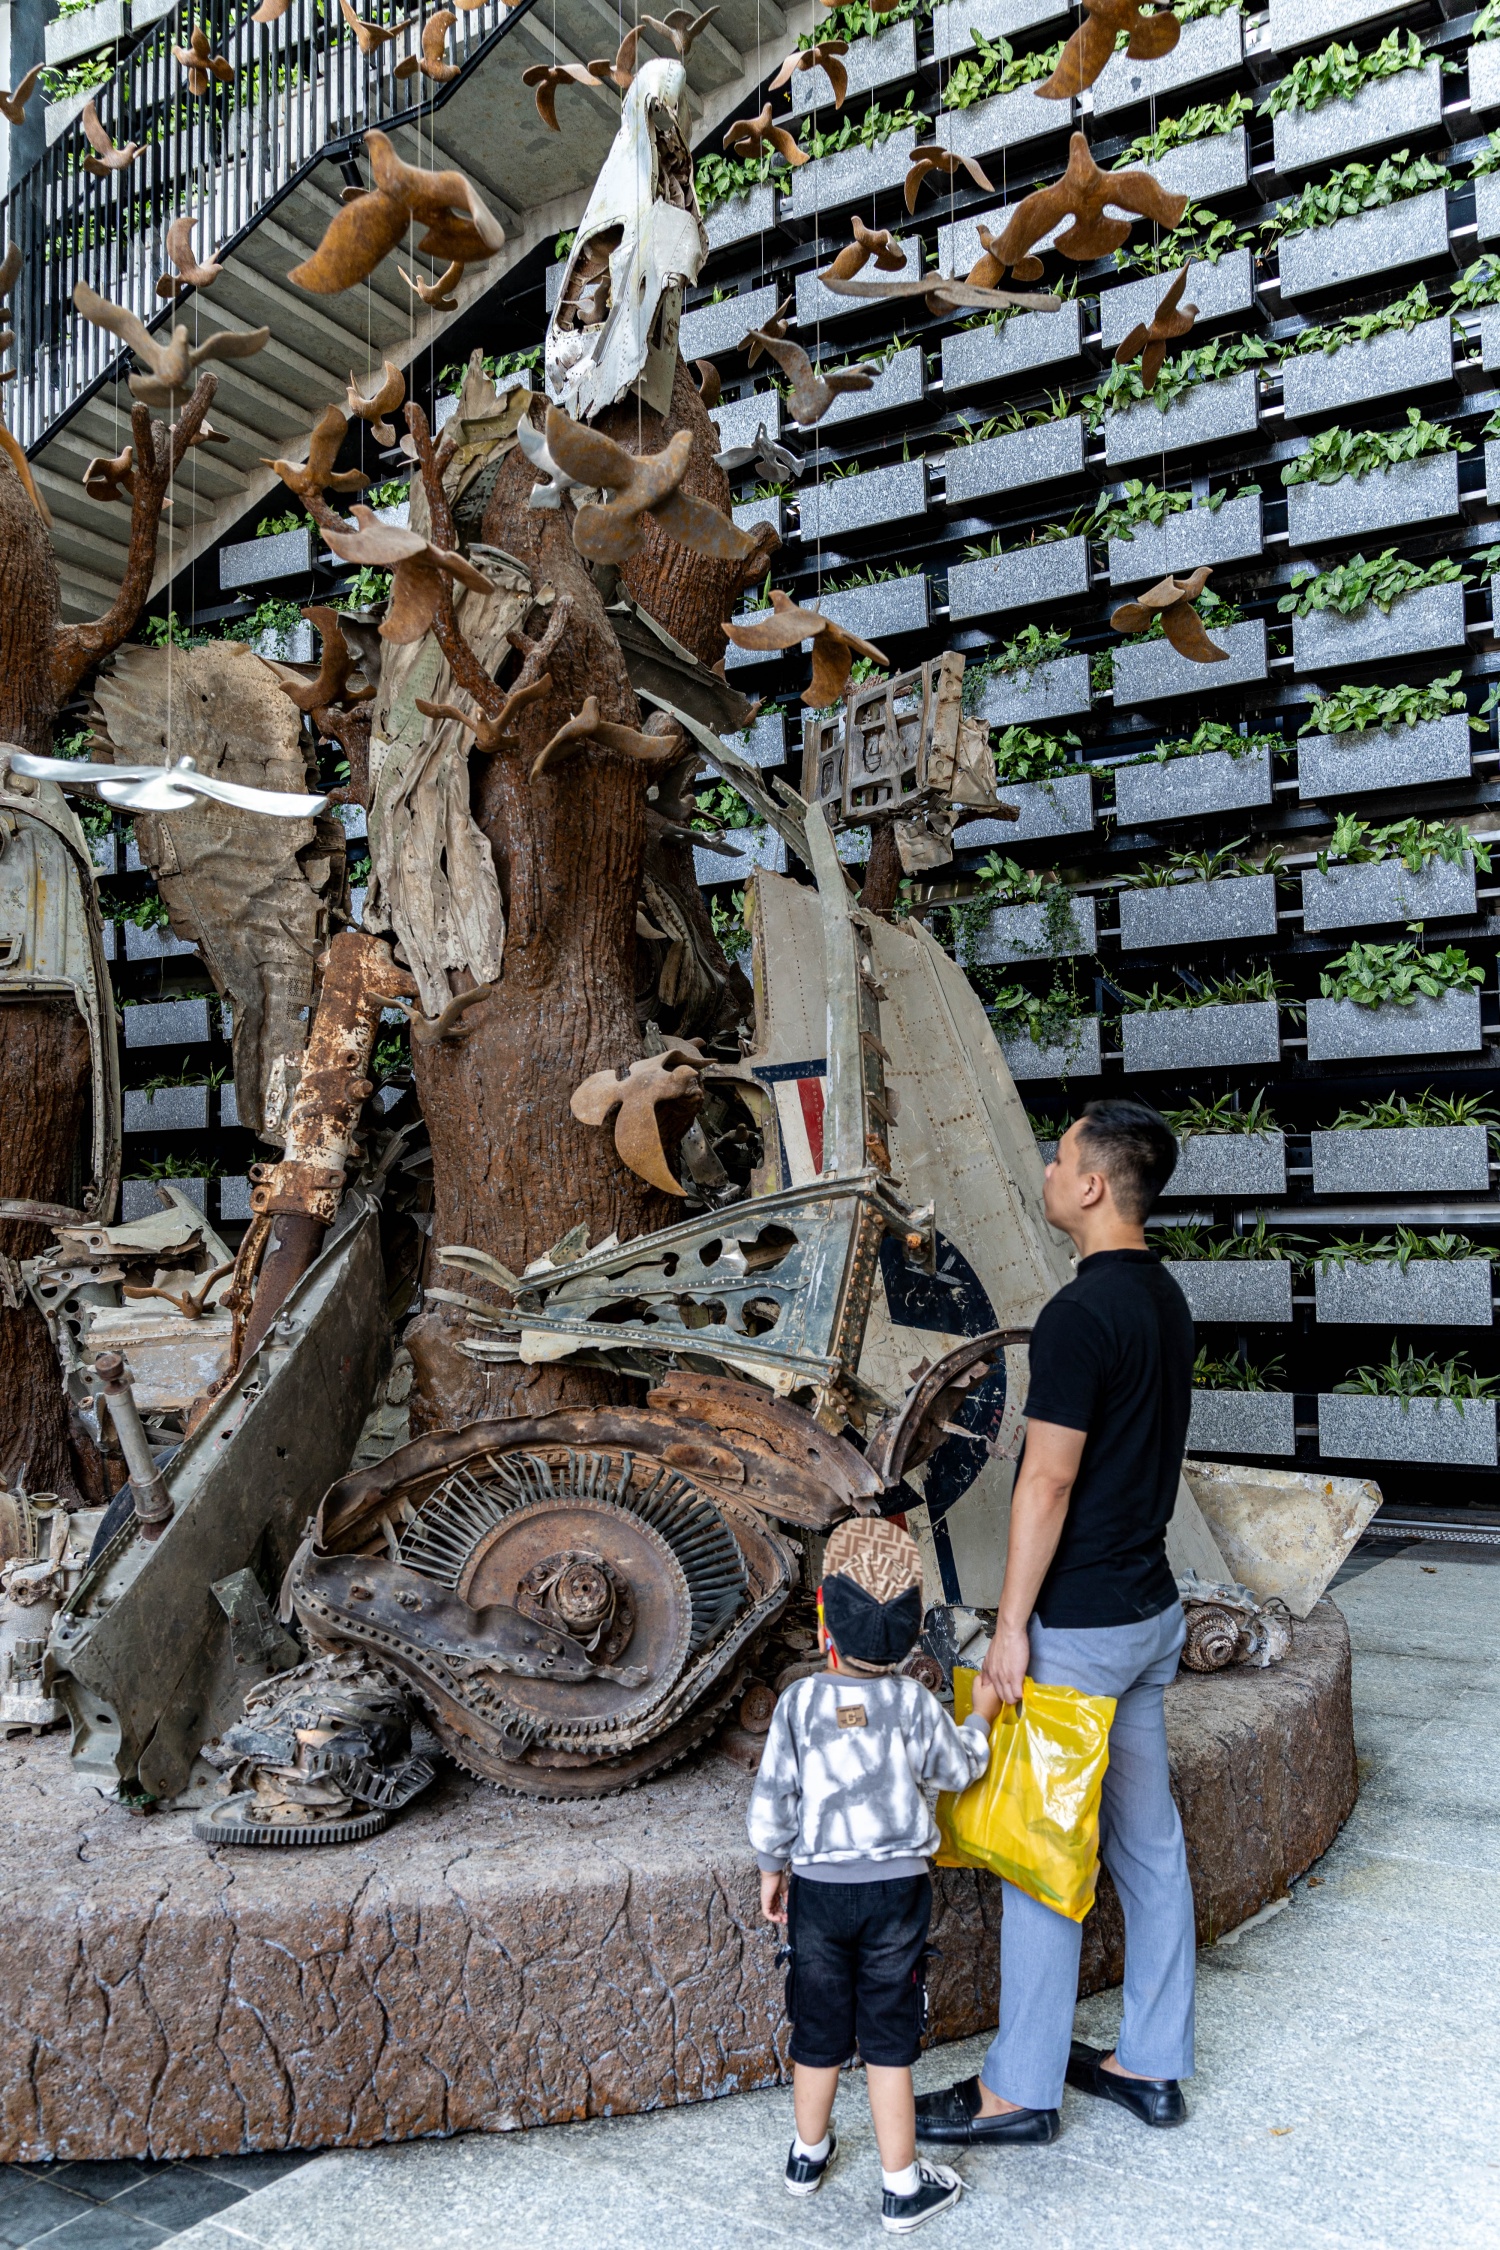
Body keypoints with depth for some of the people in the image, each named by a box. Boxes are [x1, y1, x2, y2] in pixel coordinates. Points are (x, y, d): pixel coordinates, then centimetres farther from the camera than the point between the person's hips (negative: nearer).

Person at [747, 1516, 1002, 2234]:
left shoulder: (799, 1701, -13)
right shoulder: (914, 1702, -14)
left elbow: (772, 1800, -6)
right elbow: (957, 1770, 3)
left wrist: (772, 1868, 10)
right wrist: (980, 1718, 20)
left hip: (817, 1886, 1)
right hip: (898, 1885, -1)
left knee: (819, 2030, 18)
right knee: (887, 2038, 10)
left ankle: (809, 2154, 38)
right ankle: (902, 2188, 20)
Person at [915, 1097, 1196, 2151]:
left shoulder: (1082, 1313, -22)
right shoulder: (1167, 1300, 7)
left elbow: (1048, 1482, -22)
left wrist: (1013, 1627, -16)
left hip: (1078, 1623, -9)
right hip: (1151, 1607, 9)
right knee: (1148, 1840, 16)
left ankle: (1020, 2089, 17)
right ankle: (1152, 2064, 30)